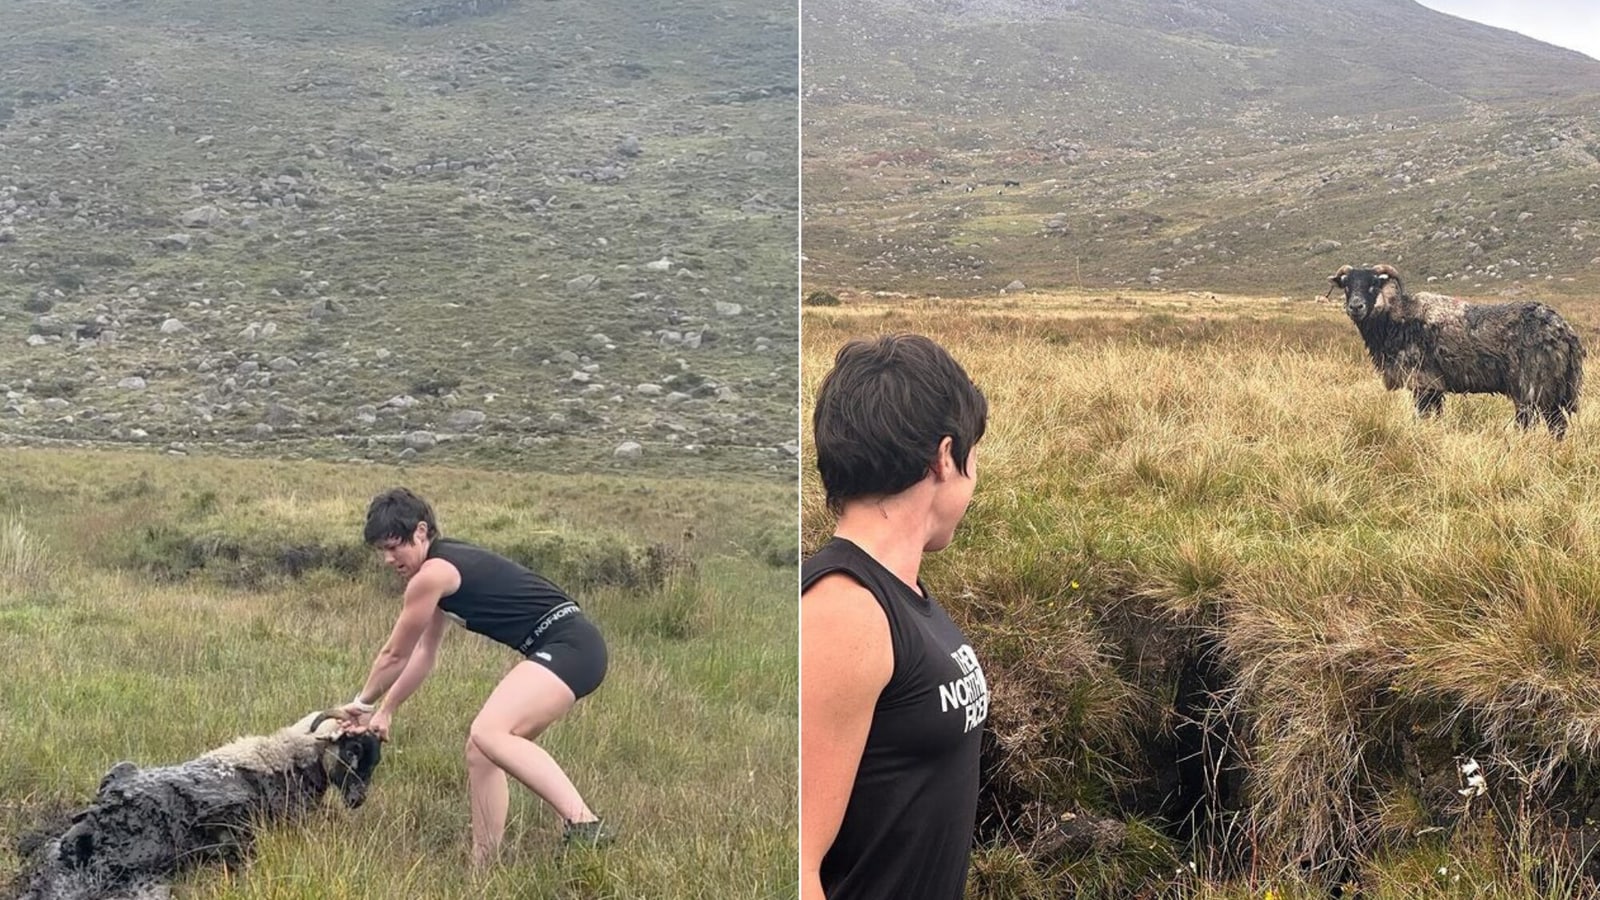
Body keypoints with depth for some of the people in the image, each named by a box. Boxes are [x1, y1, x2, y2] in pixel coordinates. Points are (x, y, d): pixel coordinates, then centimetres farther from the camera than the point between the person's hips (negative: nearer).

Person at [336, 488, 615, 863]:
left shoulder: (431, 575, -10)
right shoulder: (445, 568, 20)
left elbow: (395, 654, 3)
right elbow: (423, 653, 30)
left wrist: (363, 702, 19)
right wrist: (386, 710, 34)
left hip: (569, 646, -11)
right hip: (559, 650, 11)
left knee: (488, 733, -29)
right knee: (480, 751, 12)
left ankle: (584, 824, -38)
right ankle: (484, 863, 15)